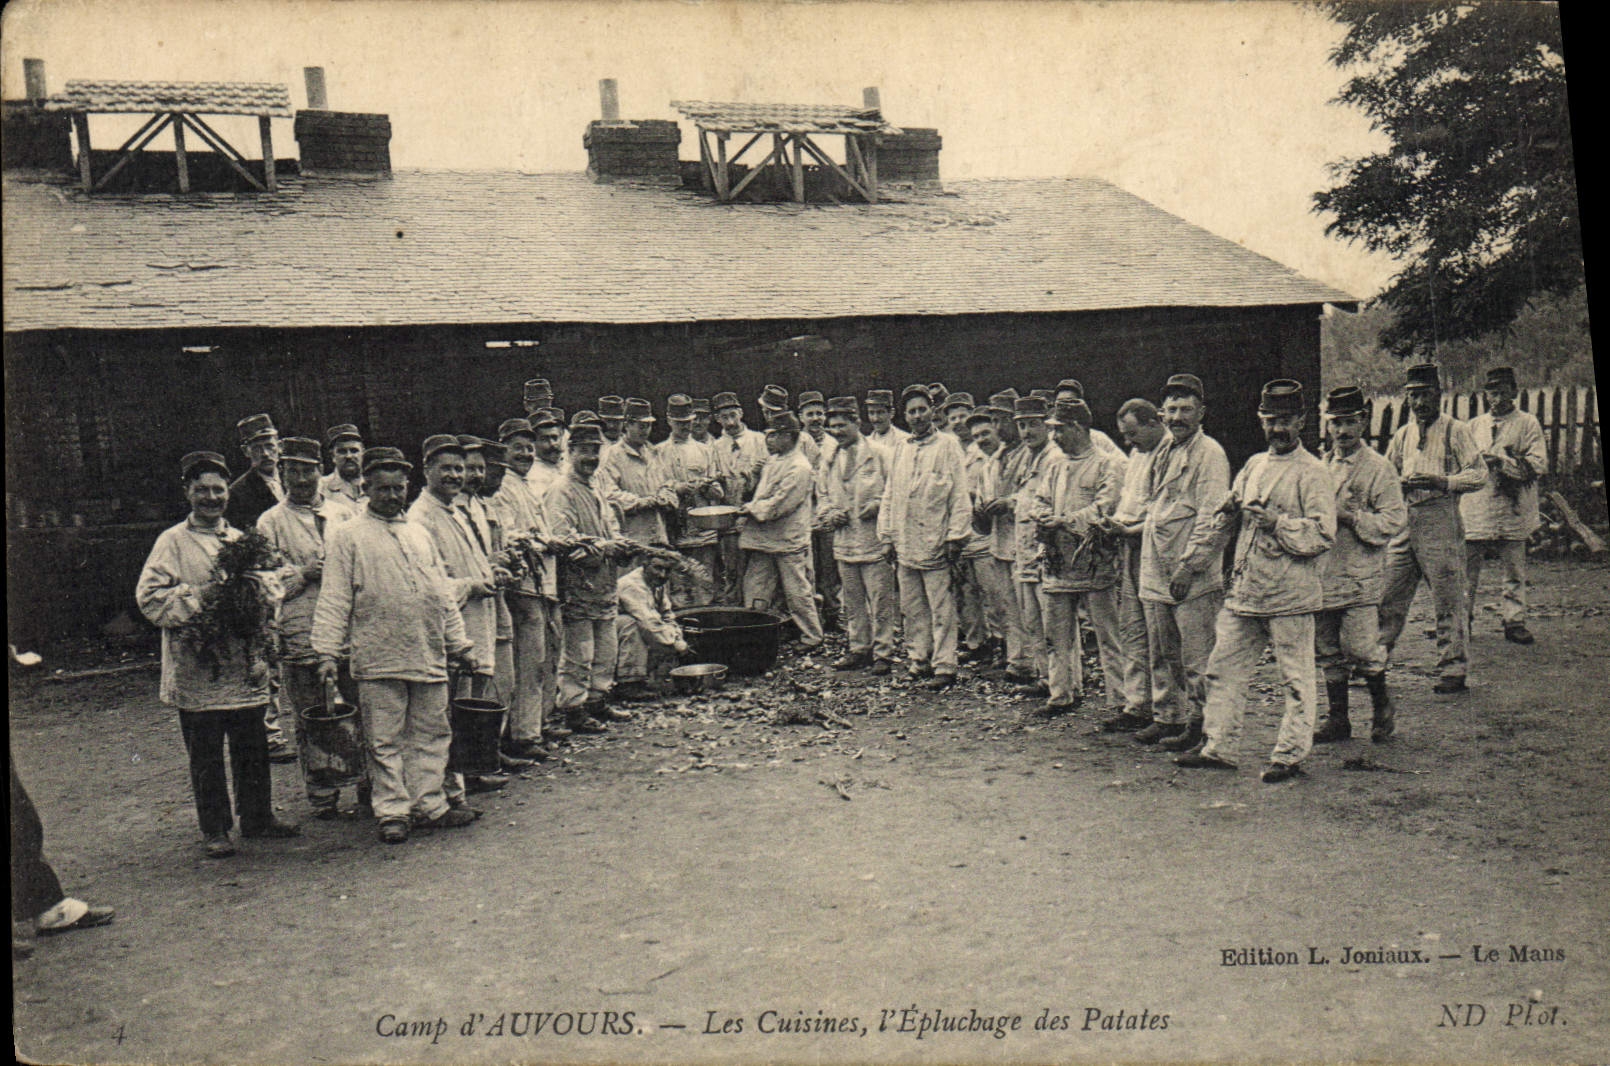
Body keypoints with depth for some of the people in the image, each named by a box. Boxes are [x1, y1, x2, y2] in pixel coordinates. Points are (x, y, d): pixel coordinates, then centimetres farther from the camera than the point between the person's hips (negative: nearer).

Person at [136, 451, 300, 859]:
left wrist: (255, 588, -6)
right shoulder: (172, 542, -1)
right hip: (197, 668, -4)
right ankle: (214, 829, 15)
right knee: (206, 755, 4)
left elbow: (271, 590, 15)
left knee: (253, 747, 10)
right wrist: (197, 596, -17)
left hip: (245, 668, 4)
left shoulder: (241, 539, 14)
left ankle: (257, 815, 24)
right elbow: (149, 597, -8)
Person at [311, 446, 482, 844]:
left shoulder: (420, 534, 18)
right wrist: (328, 651, -9)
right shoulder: (346, 536, 3)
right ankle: (391, 811, 10)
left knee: (431, 733, 8)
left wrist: (459, 643, 17)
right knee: (384, 740, 1)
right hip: (377, 659, -5)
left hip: (430, 657, 5)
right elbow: (334, 599, -2)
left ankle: (429, 805, 18)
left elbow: (444, 595, 20)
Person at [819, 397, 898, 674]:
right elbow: (824, 493, 23)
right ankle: (859, 650, 21)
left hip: (874, 539, -5)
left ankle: (883, 653, 4)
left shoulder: (878, 453, -2)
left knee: (881, 601, -3)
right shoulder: (831, 459, 14)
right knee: (853, 602, 12)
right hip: (843, 540, 5)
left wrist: (878, 505, -16)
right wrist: (829, 514, 4)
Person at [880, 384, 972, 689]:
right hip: (905, 545, 5)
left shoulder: (947, 446, 0)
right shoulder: (900, 449, 15)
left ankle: (944, 667, 0)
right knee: (912, 608, 10)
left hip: (936, 544, -5)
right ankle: (918, 660, 20)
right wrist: (888, 536, 12)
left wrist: (956, 537, -10)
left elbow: (960, 495, -4)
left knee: (941, 609, -4)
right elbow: (889, 495, 18)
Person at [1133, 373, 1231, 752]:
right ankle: (1166, 718, 24)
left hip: (1194, 577, -8)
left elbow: (1210, 517, -15)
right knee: (1162, 654, 14)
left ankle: (1198, 725, 7)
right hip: (1156, 572, 8)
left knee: (1196, 657, -2)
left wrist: (1189, 565, -19)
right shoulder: (1163, 452, 17)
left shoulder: (1209, 453, -8)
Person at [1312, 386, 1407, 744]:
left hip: (1361, 576, -6)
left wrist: (1353, 517, -19)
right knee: (1328, 653, 9)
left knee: (1362, 650, -6)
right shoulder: (1321, 465, 14)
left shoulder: (1379, 468, -4)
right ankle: (1338, 720, 19)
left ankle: (1381, 708, 18)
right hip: (1322, 574, 6)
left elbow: (1395, 519, -9)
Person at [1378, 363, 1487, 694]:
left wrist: (1442, 482, -19)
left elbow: (1479, 473, -4)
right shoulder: (1403, 435, 17)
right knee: (1389, 595, 5)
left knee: (1449, 598, -1)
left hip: (1440, 520, -5)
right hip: (1404, 519, 6)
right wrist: (1399, 484, 2)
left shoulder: (1456, 431, 0)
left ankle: (1454, 670, 5)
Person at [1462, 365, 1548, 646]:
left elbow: (1538, 464, -7)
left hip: (1512, 511, -2)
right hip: (1474, 511, 2)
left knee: (1514, 572, 4)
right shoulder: (1474, 425, 15)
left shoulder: (1528, 424, 4)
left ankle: (1514, 622, 11)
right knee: (1465, 571, 2)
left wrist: (1501, 461, -16)